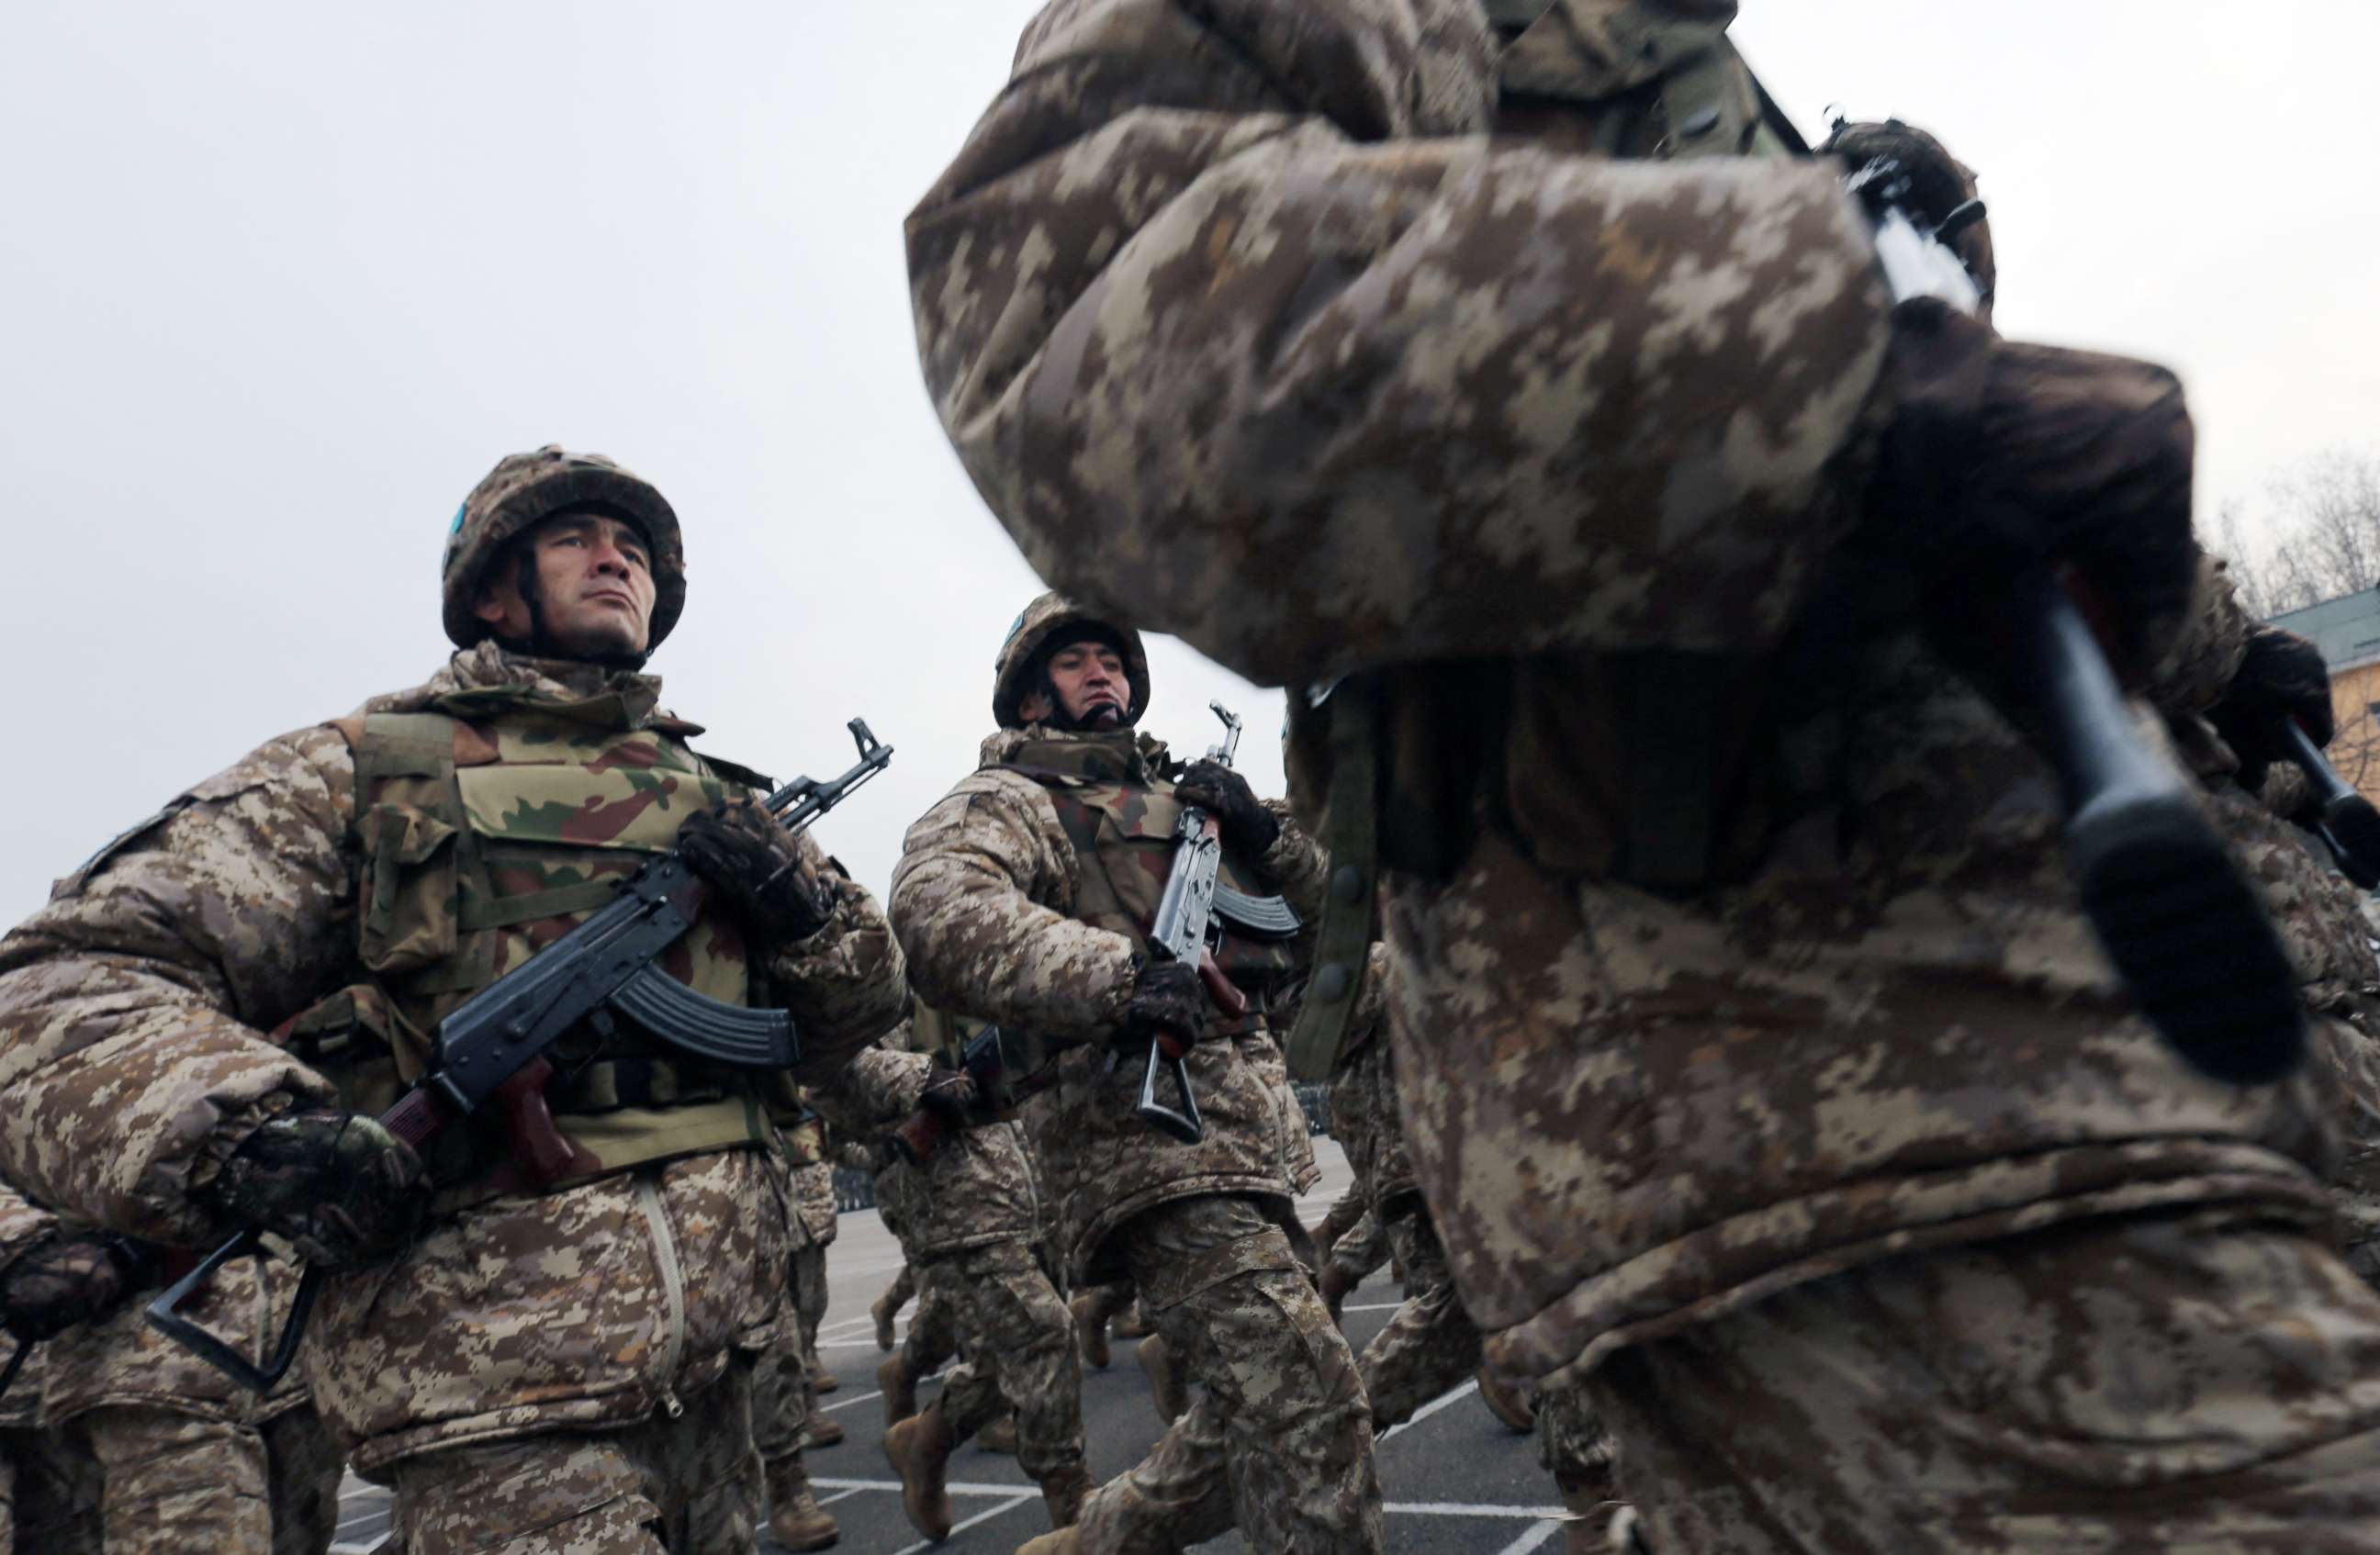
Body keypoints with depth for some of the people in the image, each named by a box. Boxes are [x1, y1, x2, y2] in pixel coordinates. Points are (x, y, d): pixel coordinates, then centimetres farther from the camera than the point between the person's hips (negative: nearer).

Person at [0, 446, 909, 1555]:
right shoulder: (365, 773, -1)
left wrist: (797, 900, -6)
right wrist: (242, 1136, -25)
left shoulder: (712, 799, 13)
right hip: (508, 1393, -5)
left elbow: (854, 1015, 15)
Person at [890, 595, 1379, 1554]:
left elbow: (1329, 916, 24)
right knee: (1306, 1398, -19)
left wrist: (1262, 835, 3)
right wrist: (1119, 973, -34)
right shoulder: (1010, 800, 3)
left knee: (1259, 1417, 16)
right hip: (1141, 1136, -8)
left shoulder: (1180, 796, 25)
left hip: (1237, 1137, 8)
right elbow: (938, 910, -20)